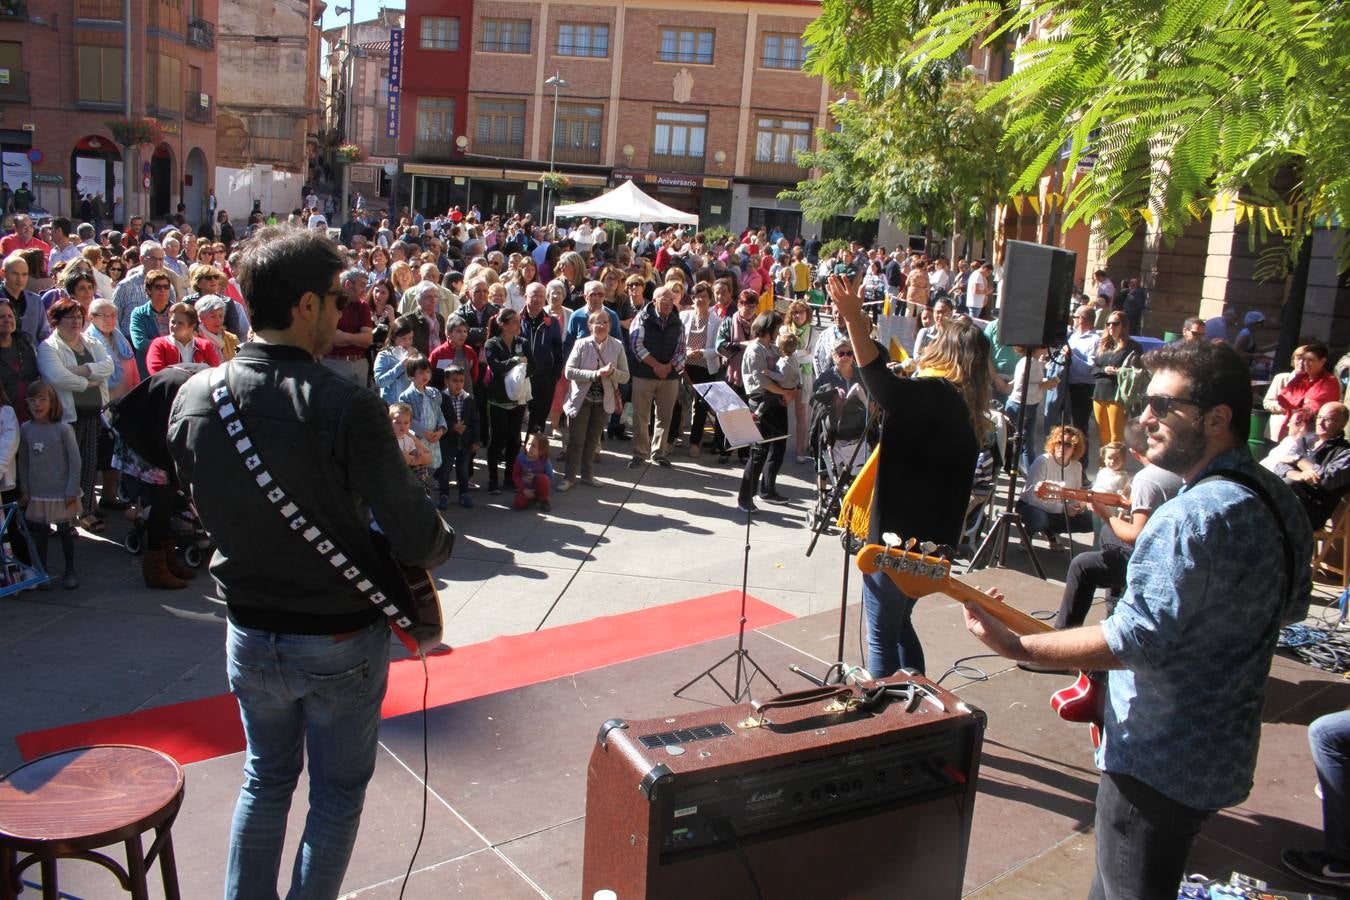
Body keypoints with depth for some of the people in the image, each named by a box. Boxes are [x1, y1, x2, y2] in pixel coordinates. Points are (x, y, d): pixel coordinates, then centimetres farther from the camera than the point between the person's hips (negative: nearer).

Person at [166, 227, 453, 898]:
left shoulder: (192, 398, -7)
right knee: (337, 793, 16)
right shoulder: (347, 407, -25)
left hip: (249, 634, 5)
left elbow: (203, 510, 8)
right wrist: (438, 540, -1)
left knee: (266, 777, 25)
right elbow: (415, 541, -24)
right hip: (341, 639, -5)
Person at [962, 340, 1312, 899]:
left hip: (1157, 762, -10)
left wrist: (1017, 647, -28)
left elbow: (1135, 640, -30)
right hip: (1221, 751, 10)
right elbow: (1291, 607, 17)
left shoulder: (1195, 517, -28)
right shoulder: (1276, 499, 3)